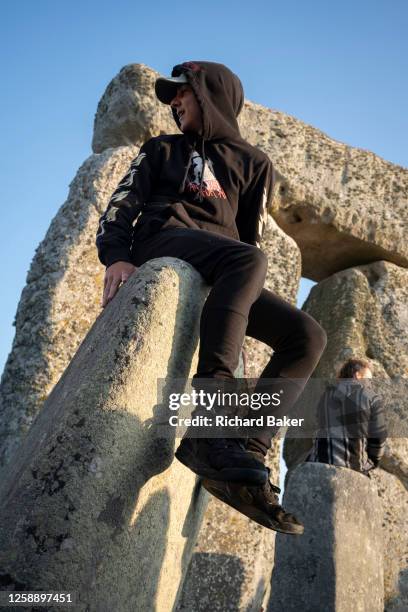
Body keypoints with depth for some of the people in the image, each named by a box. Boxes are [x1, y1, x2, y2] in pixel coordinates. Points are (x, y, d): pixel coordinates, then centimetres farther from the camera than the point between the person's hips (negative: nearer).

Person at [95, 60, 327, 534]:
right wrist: (116, 256, -12)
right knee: (248, 260, -36)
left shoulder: (254, 164, 24)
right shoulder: (162, 150, 23)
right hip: (162, 244, -3)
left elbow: (251, 236, 15)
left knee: (307, 335, -18)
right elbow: (120, 205, 10)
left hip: (221, 274, 3)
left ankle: (244, 451, -29)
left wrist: (245, 300, -2)